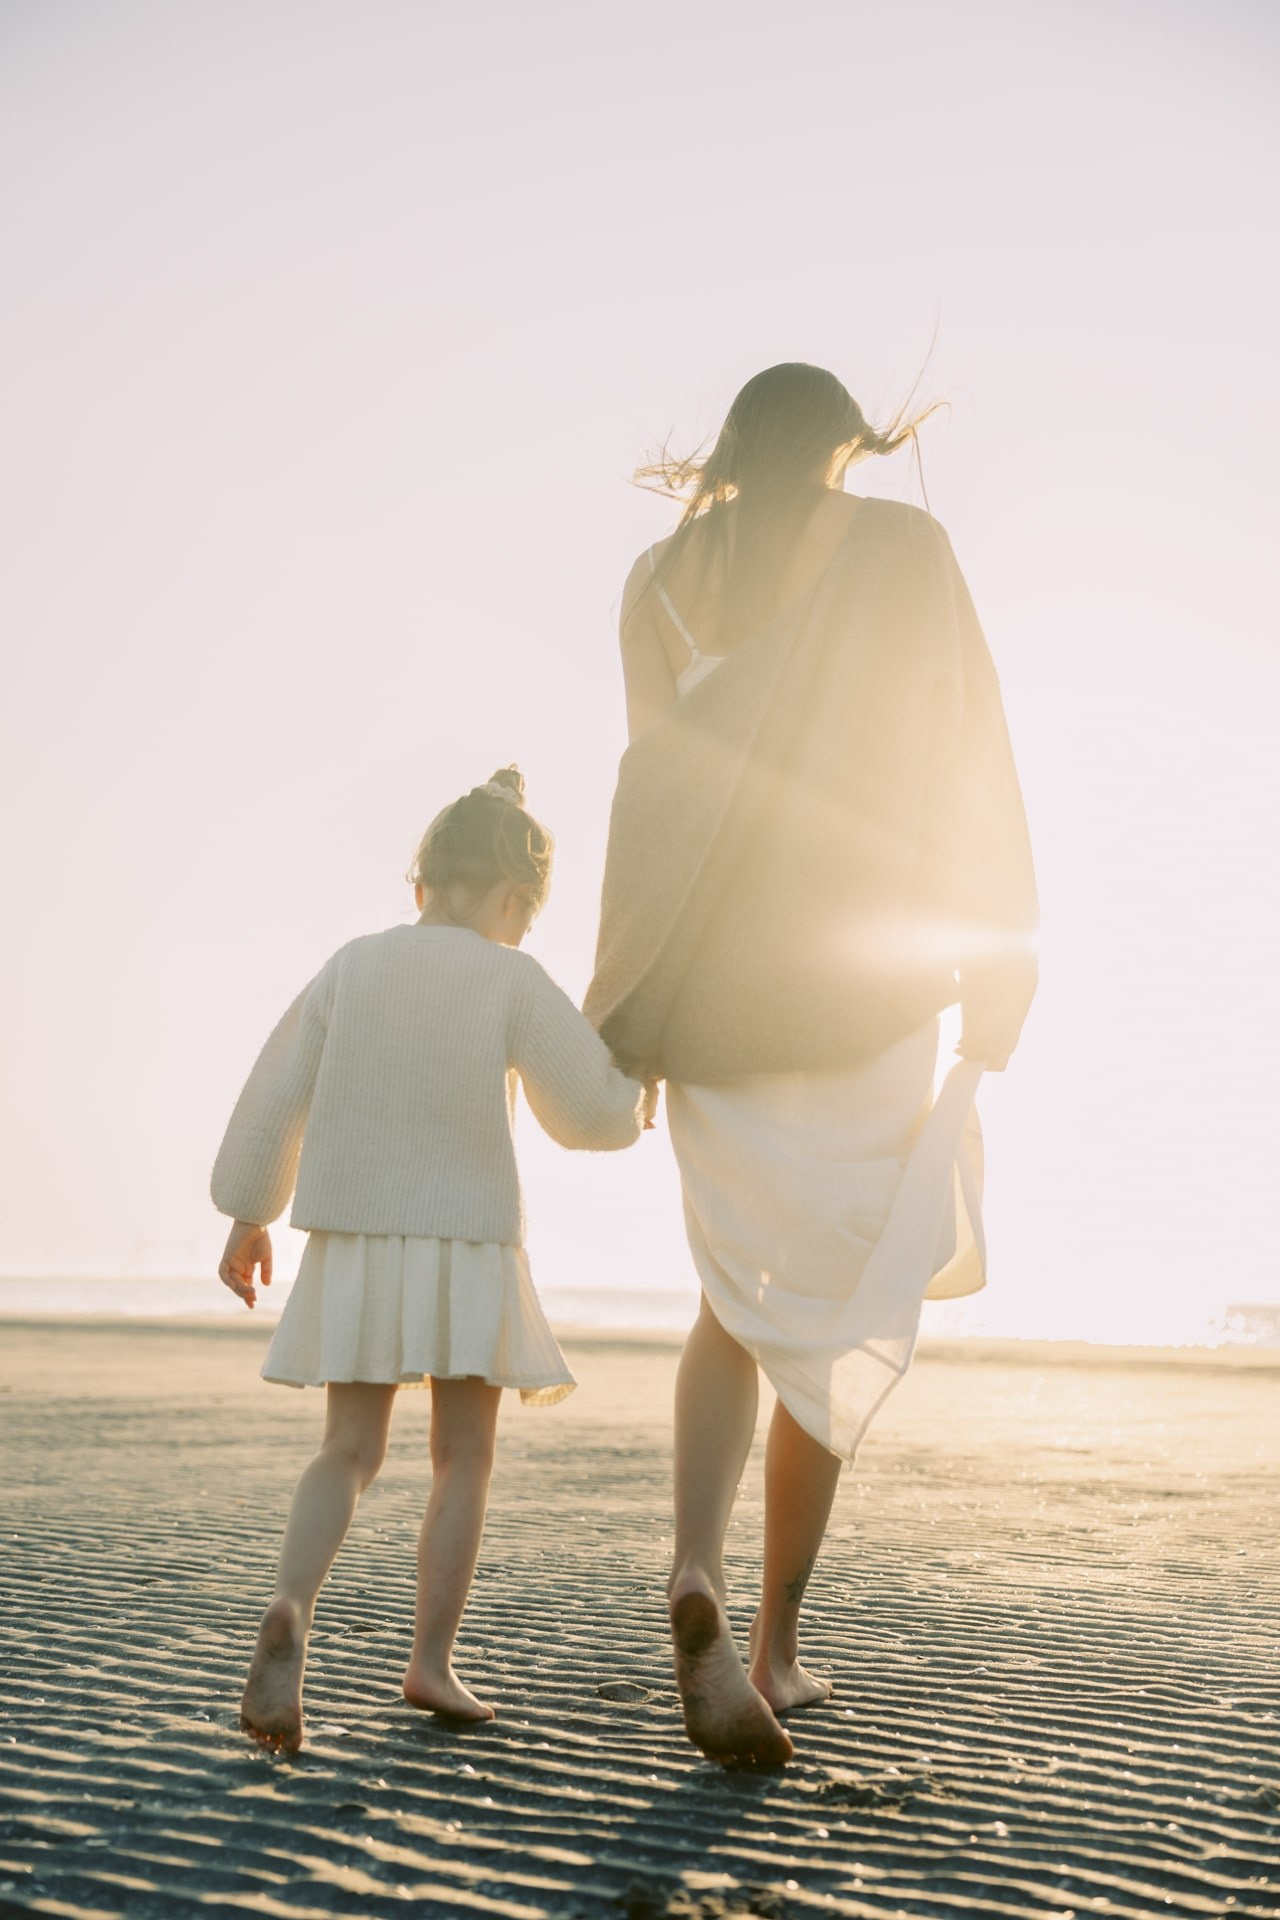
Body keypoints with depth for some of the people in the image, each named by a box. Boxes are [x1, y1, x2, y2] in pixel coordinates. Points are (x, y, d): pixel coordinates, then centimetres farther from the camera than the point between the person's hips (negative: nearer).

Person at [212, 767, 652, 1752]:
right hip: (467, 1242, -3)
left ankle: (291, 1615, -15)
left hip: (353, 1243, 3)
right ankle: (432, 1661, 9)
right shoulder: (515, 983, -6)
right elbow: (591, 1111, -3)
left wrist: (249, 1215, 17)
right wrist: (638, 1100, 20)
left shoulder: (352, 966, 5)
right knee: (464, 1456, 9)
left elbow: (276, 1095, 7)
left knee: (350, 1451, 7)